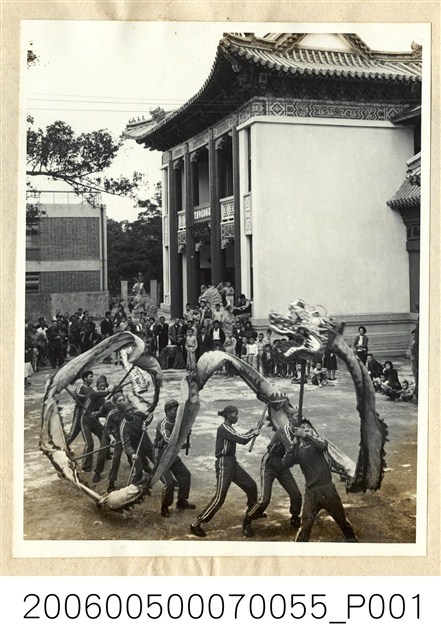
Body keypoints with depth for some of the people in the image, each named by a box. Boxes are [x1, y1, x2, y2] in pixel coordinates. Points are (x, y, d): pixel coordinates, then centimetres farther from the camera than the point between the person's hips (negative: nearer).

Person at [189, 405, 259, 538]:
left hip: (232, 463, 10)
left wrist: (252, 432, 2)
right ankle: (196, 524, -12)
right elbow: (242, 439, -20)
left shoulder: (229, 428, 13)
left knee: (251, 485, 17)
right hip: (224, 464, -10)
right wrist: (253, 433, -3)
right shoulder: (223, 429, -17)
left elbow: (240, 439, 13)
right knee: (219, 497, -14)